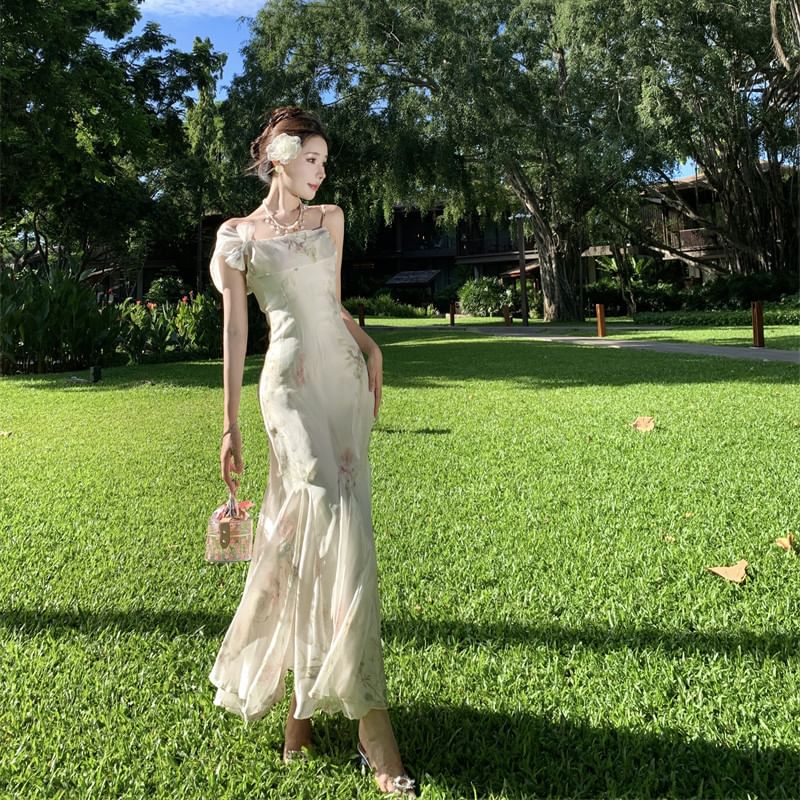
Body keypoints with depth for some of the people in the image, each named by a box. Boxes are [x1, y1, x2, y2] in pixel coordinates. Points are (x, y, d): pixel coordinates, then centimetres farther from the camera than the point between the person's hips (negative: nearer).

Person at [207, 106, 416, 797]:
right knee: (337, 522, -19)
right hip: (291, 382, -4)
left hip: (345, 376, 5)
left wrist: (371, 346, 4)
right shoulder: (237, 234, 8)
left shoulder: (329, 218, 18)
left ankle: (308, 693, 18)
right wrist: (230, 425, 3)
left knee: (314, 533, 4)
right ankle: (367, 712, -15)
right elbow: (235, 329, 5)